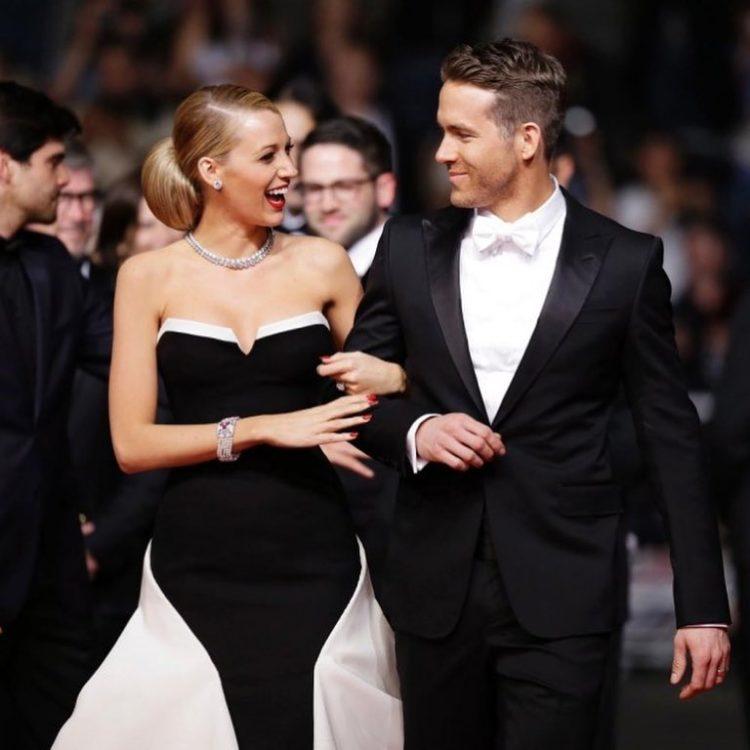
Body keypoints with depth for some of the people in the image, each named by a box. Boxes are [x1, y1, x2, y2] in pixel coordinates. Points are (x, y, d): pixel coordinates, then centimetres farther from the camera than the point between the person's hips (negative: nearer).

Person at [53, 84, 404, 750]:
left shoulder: (321, 265, 6)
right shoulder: (150, 278, 2)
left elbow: (375, 385, 20)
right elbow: (131, 443, -4)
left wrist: (394, 378, -2)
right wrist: (261, 429, -13)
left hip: (313, 561, 1)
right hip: (198, 563, -1)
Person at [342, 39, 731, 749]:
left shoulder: (625, 263, -1)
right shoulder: (409, 249, 6)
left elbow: (671, 438, 1)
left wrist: (703, 608, -2)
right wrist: (414, 430, -10)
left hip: (561, 591, -3)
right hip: (435, 586, 3)